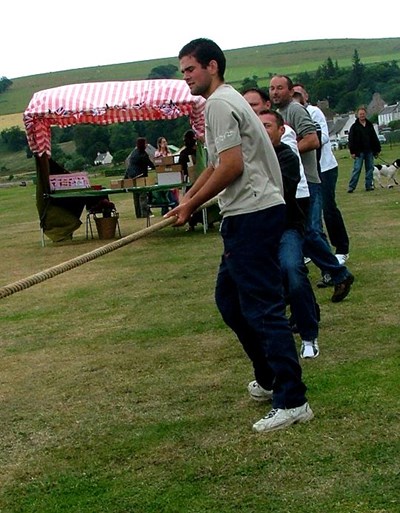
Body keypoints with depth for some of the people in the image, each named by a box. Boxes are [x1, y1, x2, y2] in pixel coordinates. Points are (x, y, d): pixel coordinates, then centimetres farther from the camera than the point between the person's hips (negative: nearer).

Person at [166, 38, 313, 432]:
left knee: (262, 307, -9)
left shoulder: (219, 103, -11)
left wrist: (193, 205, -11)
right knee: (228, 298, 17)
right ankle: (270, 380, 25)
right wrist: (187, 198, 19)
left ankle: (292, 401, -6)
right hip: (249, 213, 11)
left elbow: (232, 166, -20)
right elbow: (217, 165, 27)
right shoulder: (226, 100, 21)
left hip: (253, 214, -11)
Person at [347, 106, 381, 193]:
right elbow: (351, 140, -4)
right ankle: (351, 187, -6)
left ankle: (369, 185, 12)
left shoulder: (370, 125, 12)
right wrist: (352, 152, -11)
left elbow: (375, 138, 15)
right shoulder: (354, 126, -1)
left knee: (370, 168, 5)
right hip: (359, 152, -4)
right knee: (357, 169, -7)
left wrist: (377, 149, 11)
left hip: (369, 151, 4)